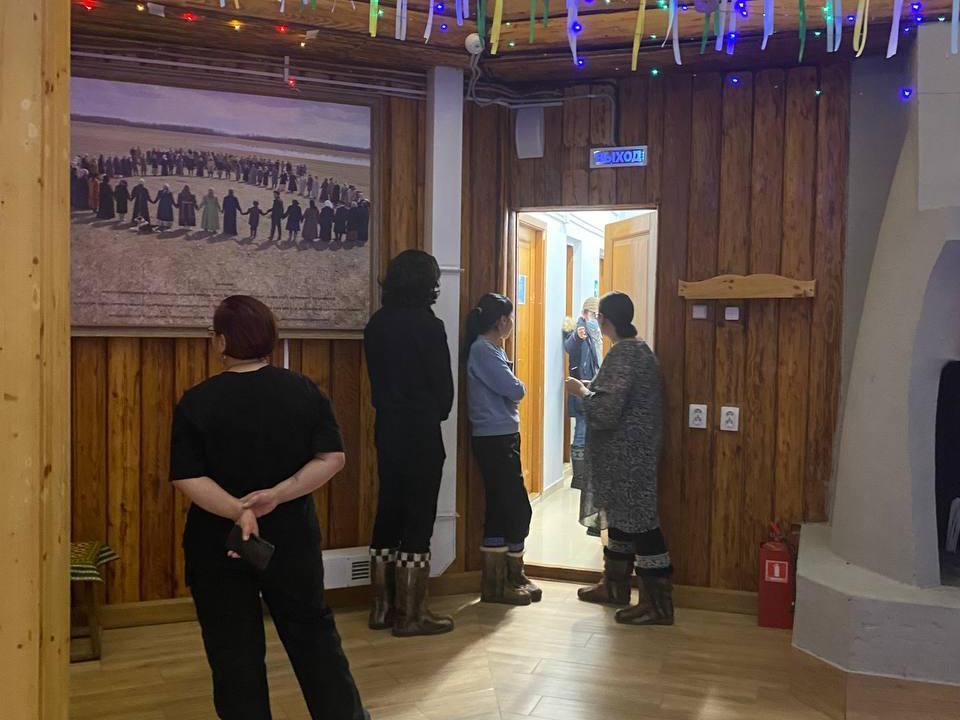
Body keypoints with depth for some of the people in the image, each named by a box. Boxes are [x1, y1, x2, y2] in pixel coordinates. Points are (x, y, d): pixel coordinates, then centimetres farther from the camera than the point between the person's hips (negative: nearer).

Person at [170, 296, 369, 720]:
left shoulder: (196, 402, -11)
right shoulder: (304, 391, -5)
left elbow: (187, 478, -16)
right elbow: (332, 458, -10)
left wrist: (236, 511, -22)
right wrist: (278, 495, -15)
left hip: (219, 544, -2)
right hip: (291, 538, 3)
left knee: (234, 649, 11)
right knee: (313, 632, 18)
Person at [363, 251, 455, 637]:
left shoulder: (377, 324, 5)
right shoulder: (428, 325, -14)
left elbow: (376, 376, 9)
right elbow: (444, 383, -9)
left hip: (387, 427, 7)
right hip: (421, 431, -7)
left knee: (388, 511, 13)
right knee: (418, 518, 1)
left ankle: (382, 607, 21)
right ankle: (410, 614, 8)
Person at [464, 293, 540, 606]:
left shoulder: (491, 349, 14)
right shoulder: (482, 350, -16)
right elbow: (514, 390, -18)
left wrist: (513, 388, -2)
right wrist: (518, 386, 1)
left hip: (501, 437, 10)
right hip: (494, 439, -10)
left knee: (501, 508, 13)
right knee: (517, 509, -4)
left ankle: (498, 580, 21)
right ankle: (498, 583, 5)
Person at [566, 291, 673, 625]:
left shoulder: (623, 353, -19)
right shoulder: (636, 348, 12)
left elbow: (606, 410, -25)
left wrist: (581, 391, -9)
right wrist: (592, 389, 14)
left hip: (627, 454, -11)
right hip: (627, 452, 11)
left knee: (638, 519, -6)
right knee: (621, 514, 19)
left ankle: (657, 604, 0)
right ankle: (615, 585, 32)